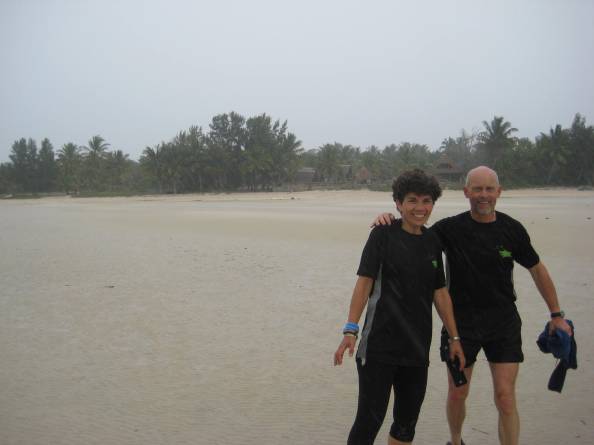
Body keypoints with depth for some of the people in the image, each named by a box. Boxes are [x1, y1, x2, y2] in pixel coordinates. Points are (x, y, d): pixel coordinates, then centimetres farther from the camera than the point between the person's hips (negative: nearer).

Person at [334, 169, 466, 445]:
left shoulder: (432, 242, 10)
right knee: (369, 420, -7)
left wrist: (454, 337, 16)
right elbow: (364, 282, -10)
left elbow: (440, 292, 16)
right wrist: (351, 330, -18)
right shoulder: (383, 235, -6)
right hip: (380, 346, -6)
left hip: (417, 349, 6)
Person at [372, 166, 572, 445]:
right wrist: (389, 222, -27)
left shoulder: (512, 230, -2)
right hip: (461, 320, 0)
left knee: (505, 397, -6)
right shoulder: (450, 228, -7)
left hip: (503, 321, 0)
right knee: (457, 394, 10)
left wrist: (556, 315, 11)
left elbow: (537, 270, 9)